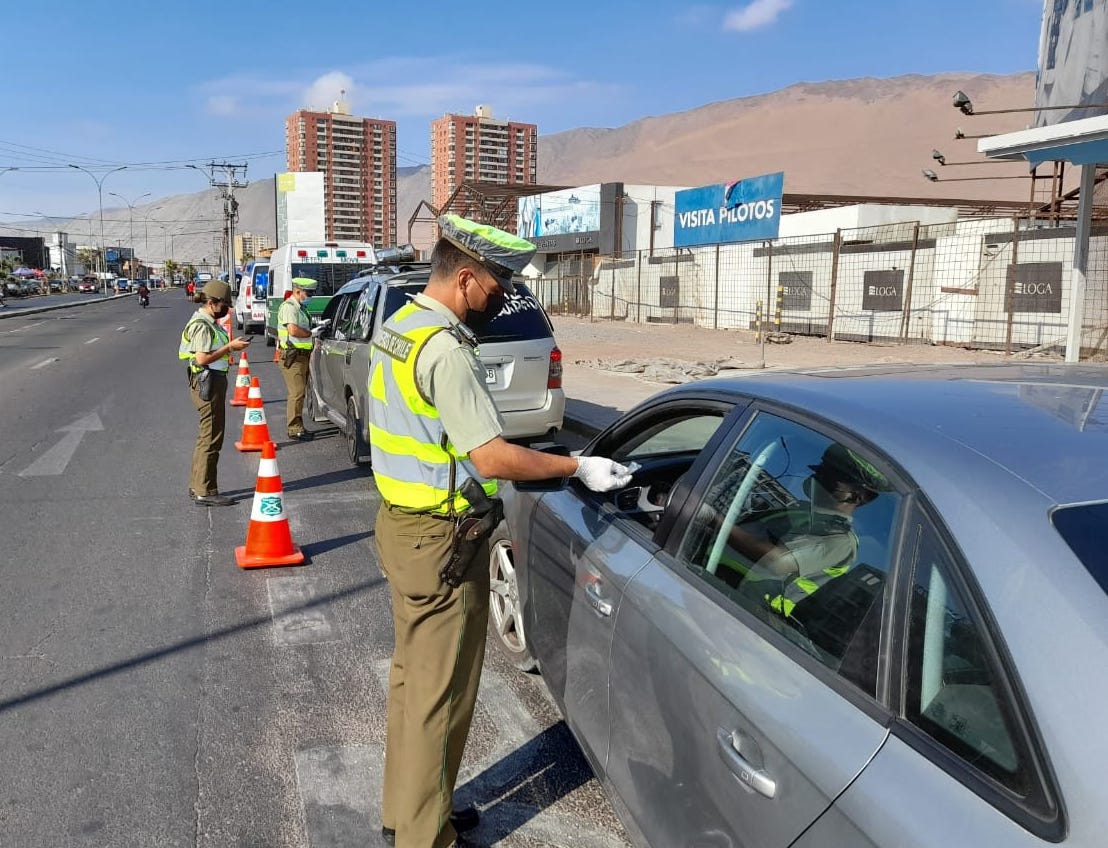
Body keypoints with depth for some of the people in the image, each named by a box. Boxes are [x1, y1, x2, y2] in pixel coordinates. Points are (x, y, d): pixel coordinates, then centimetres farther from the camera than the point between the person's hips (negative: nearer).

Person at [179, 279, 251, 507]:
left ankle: (197, 486, 27)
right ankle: (205, 492, -2)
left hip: (213, 382, 11)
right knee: (211, 439, -7)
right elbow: (202, 358, -24)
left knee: (206, 437, 18)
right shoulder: (202, 325, -16)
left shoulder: (208, 322, 16)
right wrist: (230, 347, -20)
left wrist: (231, 345, 11)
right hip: (208, 383, -11)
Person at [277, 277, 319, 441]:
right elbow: (293, 330, -25)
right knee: (297, 393, -11)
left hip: (302, 355, 10)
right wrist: (311, 333, -13)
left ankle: (297, 427, 21)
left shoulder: (299, 307, 20)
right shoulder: (289, 307, -12)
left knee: (300, 392, 14)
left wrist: (313, 337, 11)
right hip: (292, 355, -10)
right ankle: (295, 429, -9)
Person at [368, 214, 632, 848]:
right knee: (441, 693, 4)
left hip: (402, 524, 10)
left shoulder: (399, 327, 8)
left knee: (413, 675, 21)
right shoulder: (446, 348, -22)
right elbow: (492, 458, -26)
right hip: (440, 541, -10)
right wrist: (579, 467, -16)